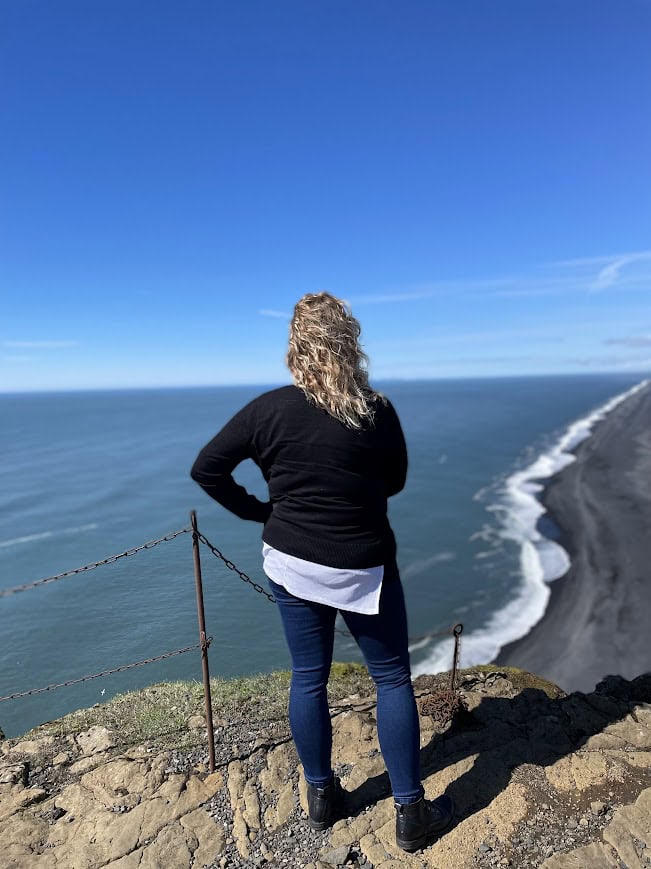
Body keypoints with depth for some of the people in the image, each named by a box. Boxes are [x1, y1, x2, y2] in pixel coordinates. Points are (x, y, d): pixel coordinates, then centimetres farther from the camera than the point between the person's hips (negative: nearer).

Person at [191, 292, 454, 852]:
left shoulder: (268, 409, -10)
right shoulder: (377, 411, -13)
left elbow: (206, 469, -5)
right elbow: (394, 483, 1)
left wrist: (256, 511, 3)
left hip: (291, 563, 3)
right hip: (362, 568, -2)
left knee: (308, 679, 19)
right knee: (393, 680, 16)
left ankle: (321, 797, 39)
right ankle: (411, 811, 29)